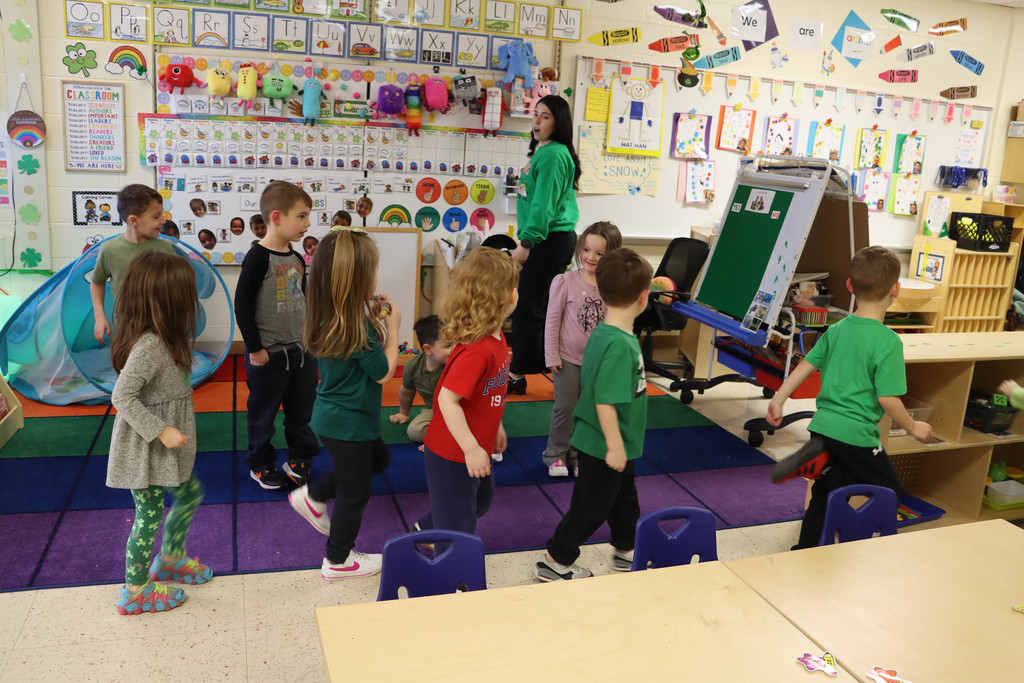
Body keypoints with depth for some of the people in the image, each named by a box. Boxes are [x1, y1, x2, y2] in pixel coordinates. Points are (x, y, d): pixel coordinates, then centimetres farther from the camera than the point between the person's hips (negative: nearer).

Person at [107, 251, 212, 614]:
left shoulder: (161, 339, 2)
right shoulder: (149, 345, -27)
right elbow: (122, 397, -27)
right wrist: (161, 430, -26)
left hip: (165, 448, 10)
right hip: (146, 450, -10)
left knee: (190, 493, 23)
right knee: (150, 514, 5)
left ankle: (170, 558, 42)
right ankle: (135, 590, 23)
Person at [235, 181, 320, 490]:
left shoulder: (297, 259, 6)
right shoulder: (258, 257, -17)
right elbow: (242, 305, -17)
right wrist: (255, 348, -15)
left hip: (301, 350, 7)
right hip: (268, 354, -7)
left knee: (301, 409, 17)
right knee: (263, 412, 10)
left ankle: (299, 459, 33)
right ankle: (260, 464, 27)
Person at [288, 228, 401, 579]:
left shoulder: (327, 320, -5)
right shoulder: (358, 329, -30)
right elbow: (384, 373, -18)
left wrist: (373, 318, 0)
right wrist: (392, 328, -11)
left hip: (332, 416, 9)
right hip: (349, 424, -9)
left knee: (378, 459, 30)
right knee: (354, 491, 11)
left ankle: (312, 496, 35)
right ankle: (338, 560, 31)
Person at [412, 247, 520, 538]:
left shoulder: (496, 338, -1)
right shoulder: (476, 350, -32)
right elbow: (447, 400, -33)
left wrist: (495, 426, 19)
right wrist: (471, 449, -30)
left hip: (476, 449, 10)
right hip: (452, 455, -10)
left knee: (481, 500, 31)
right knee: (458, 527, 6)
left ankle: (424, 529, 50)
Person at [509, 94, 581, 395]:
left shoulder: (553, 154, -15)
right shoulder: (542, 151, 17)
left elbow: (543, 204, -20)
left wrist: (526, 243, -21)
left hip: (551, 240, -10)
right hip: (549, 239, 10)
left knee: (527, 307, -5)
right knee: (541, 306, 15)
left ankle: (517, 376, 4)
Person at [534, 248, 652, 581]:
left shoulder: (602, 333, 1)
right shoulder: (619, 345, -29)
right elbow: (605, 401, -30)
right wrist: (614, 446, -23)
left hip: (615, 445, 9)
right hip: (605, 448, -9)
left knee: (624, 498, 25)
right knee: (591, 507, 7)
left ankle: (626, 553, 45)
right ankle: (554, 561, 23)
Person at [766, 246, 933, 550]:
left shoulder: (836, 330, 5)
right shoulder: (888, 342, -14)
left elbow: (805, 365, 7)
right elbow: (888, 399, -15)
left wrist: (778, 400, 15)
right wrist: (913, 427, 0)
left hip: (823, 427, 6)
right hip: (856, 434, -6)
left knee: (824, 496, 17)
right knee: (889, 490, 16)